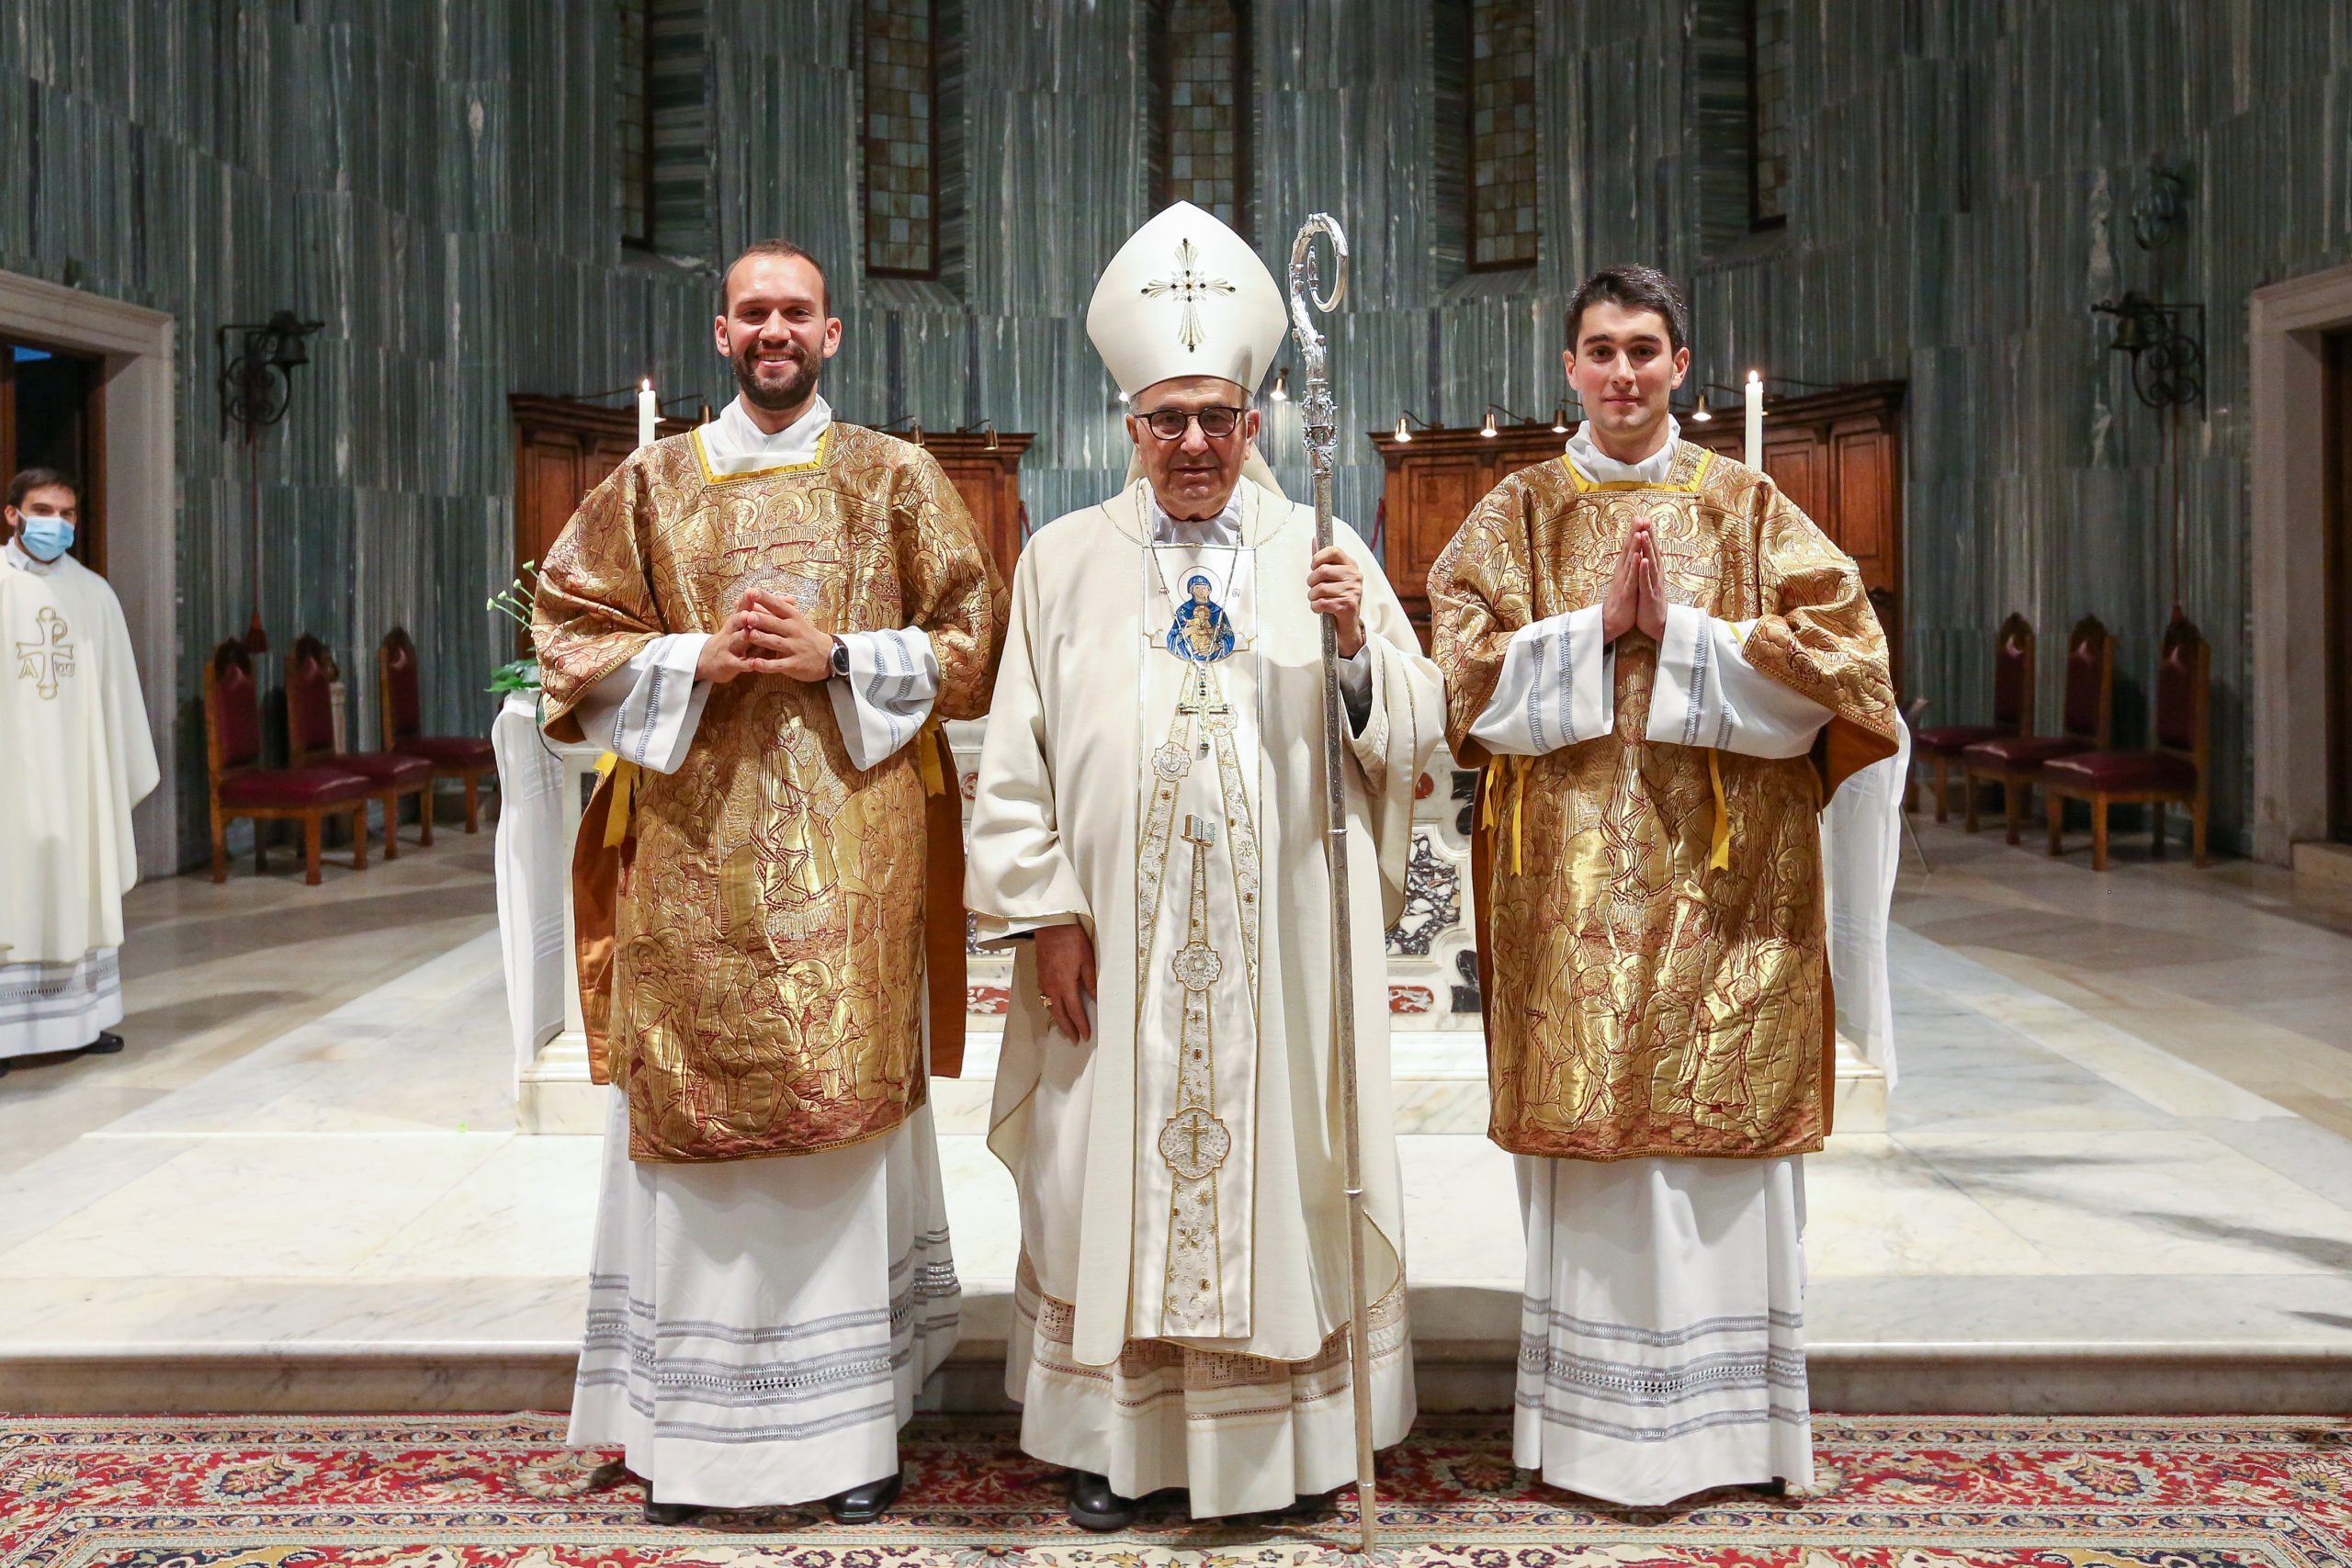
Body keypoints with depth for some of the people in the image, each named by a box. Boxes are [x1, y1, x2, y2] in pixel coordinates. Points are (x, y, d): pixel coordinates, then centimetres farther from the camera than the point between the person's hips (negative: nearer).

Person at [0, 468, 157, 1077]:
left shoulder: (94, 593, 9)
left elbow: (117, 688, 12)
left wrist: (125, 772, 11)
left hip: (79, 768, 4)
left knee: (83, 885, 8)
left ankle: (82, 1015, 17)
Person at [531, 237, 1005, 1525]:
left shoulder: (896, 479, 9)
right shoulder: (651, 483, 12)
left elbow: (971, 635, 5)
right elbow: (569, 634, 9)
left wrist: (834, 658, -9)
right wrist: (697, 662, -8)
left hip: (847, 846, -1)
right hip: (693, 848, 1)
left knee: (845, 1107, -1)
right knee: (693, 1119, 2)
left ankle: (851, 1425, 10)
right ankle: (690, 1429, 14)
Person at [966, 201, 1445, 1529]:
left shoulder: (1326, 553, 6)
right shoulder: (1065, 559, 6)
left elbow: (1419, 731, 1)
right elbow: (1019, 752, 3)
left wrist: (1357, 647, -18)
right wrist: (1049, 910, -5)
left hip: (1282, 943, 0)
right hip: (1120, 942, 0)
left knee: (1283, 1164, 7)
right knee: (1113, 1169, 6)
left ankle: (1297, 1429, 22)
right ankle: (1112, 1432, 22)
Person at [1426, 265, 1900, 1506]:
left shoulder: (1747, 507, 7)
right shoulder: (1520, 511, 8)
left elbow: (1835, 657, -3)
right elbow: (1467, 670, -2)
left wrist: (1679, 630, -11)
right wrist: (1599, 625, -13)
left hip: (1717, 866, 0)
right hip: (1569, 871, 0)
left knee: (1722, 1120, 2)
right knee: (1585, 1118, 1)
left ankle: (1731, 1416, 16)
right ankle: (1592, 1418, 14)